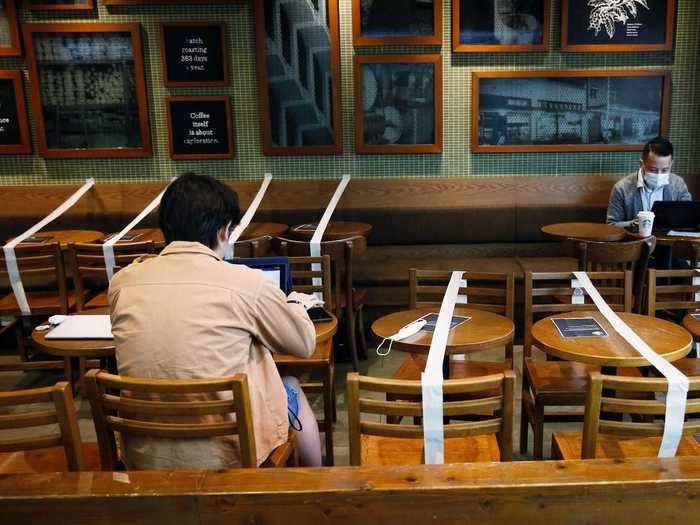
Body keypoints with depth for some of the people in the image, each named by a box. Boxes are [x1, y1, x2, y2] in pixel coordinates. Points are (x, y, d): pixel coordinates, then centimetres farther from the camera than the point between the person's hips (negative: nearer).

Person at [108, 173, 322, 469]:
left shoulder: (122, 282, -5)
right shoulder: (245, 283, -16)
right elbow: (305, 345, 0)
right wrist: (296, 305, 22)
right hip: (227, 452, -4)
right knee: (293, 391, 27)